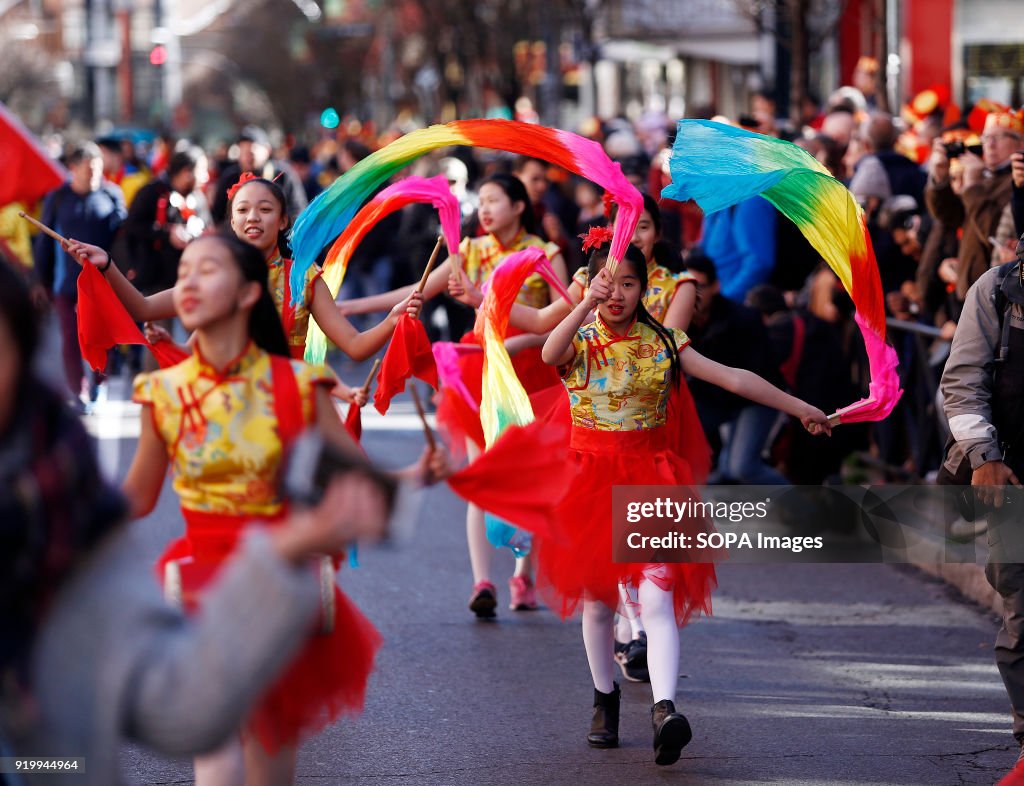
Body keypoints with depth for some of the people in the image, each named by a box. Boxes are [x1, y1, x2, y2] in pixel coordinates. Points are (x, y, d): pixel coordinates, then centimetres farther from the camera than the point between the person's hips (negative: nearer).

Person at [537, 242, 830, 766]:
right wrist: (588, 304, -39)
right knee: (597, 600, 8)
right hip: (591, 480, 0)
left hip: (649, 479, 0)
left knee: (657, 598, -15)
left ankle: (665, 710, -29)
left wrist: (799, 408, 4)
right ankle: (605, 698, 29)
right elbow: (549, 354, -26)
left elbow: (733, 378, 4)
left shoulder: (664, 344, 4)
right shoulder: (579, 342, -1)